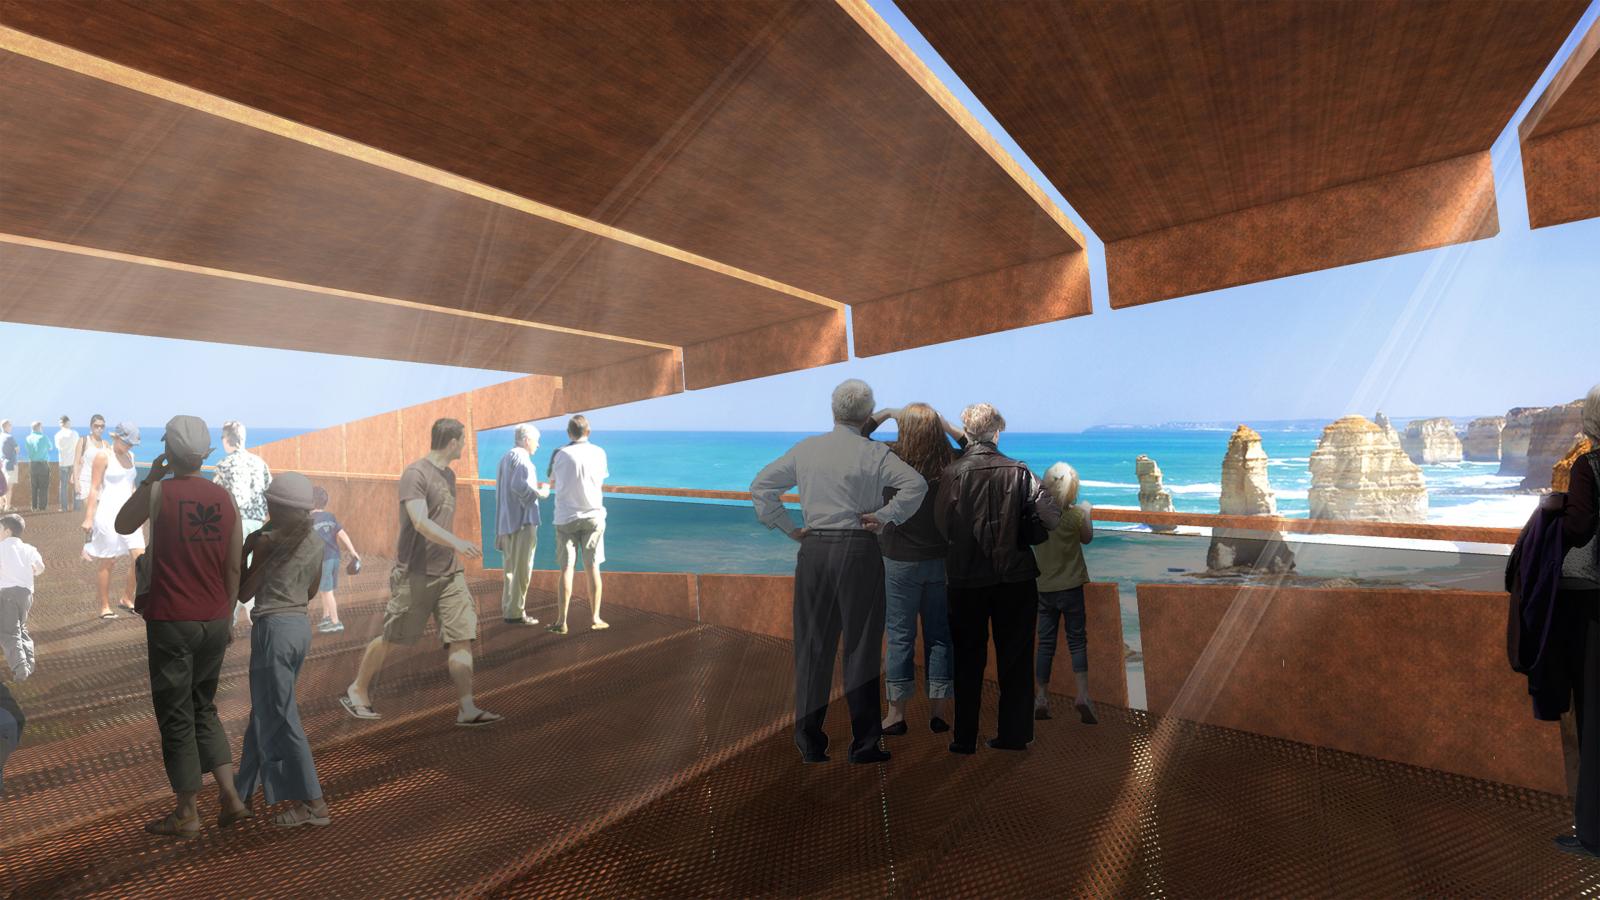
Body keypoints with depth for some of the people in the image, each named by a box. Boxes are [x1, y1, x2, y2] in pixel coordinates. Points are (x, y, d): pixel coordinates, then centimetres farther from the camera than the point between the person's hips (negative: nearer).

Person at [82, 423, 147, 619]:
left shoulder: (130, 456, 12)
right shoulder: (103, 457, -6)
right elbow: (94, 489, -8)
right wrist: (89, 518, -11)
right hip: (108, 513, -5)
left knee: (140, 559, -2)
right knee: (107, 562, 3)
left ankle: (126, 599, 14)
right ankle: (105, 606, 15)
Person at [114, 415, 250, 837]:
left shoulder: (160, 492, -11)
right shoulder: (225, 499, 1)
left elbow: (122, 526, 10)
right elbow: (234, 567, 5)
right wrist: (225, 616, 15)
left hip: (171, 621, -4)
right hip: (215, 620, 4)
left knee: (176, 716, 7)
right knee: (203, 708, 19)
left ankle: (187, 814, 19)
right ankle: (230, 795, 16)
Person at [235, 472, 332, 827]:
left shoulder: (267, 539, -11)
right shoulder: (316, 541, 5)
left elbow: (245, 592, -2)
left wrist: (245, 551, 6)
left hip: (273, 628, -7)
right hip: (301, 625, 7)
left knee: (279, 718, 0)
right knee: (265, 712, 23)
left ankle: (312, 802, 2)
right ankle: (247, 788, 40)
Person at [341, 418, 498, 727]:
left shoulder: (448, 475, 14)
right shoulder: (415, 474, -13)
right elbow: (421, 522, -25)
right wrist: (457, 543, -38)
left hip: (449, 573, 7)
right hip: (416, 574, -6)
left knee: (463, 637, -2)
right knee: (391, 638, 9)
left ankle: (466, 708, 1)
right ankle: (356, 692, 34)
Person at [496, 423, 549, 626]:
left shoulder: (506, 457, 18)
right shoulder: (521, 457, -11)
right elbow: (518, 485, -26)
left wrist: (534, 487, 17)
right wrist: (540, 493, -12)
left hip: (507, 520, 10)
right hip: (522, 519, -10)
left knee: (512, 567, 17)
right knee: (522, 568, -3)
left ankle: (507, 608, 24)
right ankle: (515, 613, 0)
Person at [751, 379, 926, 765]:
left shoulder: (805, 449, 6)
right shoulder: (874, 453, -5)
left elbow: (761, 485, 8)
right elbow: (916, 485, -16)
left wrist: (789, 528, 8)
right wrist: (885, 516, -7)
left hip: (813, 549, 3)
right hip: (859, 550, -3)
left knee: (812, 645, 11)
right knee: (861, 646, 8)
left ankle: (809, 743, 20)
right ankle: (864, 744, 17)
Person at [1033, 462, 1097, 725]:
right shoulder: (1075, 513, -11)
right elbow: (1087, 538, 6)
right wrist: (1088, 512, 20)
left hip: (1044, 587, 2)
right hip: (1070, 586, -2)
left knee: (1045, 643, 9)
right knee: (1077, 641, 8)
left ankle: (1041, 698, 13)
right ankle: (1082, 694, -2)